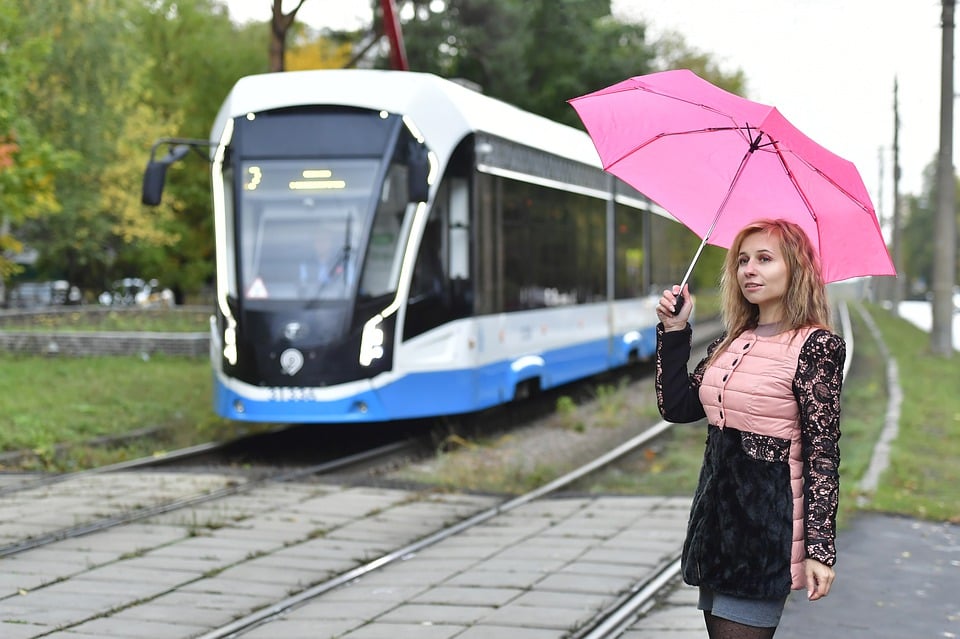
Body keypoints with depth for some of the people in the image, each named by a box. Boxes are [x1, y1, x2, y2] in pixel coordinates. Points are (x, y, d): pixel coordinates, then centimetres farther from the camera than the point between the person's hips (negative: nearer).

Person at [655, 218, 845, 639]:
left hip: (768, 525, -7)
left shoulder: (816, 346, -10)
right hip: (717, 514, 7)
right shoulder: (730, 343, 11)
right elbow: (676, 407, 11)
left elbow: (823, 452, -12)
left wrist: (820, 548, -15)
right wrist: (674, 332, 4)